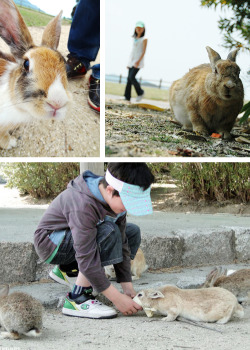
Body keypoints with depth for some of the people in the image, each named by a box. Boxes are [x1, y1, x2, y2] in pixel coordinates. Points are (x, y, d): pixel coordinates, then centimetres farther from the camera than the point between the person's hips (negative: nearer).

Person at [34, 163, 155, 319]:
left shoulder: (115, 198, -12)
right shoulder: (83, 205, -36)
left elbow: (121, 243, -7)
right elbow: (86, 258, -36)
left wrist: (127, 286, -12)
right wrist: (117, 298, -33)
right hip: (50, 242, -9)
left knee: (132, 232, 5)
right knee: (108, 232, -31)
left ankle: (67, 270, 10)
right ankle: (78, 299, -23)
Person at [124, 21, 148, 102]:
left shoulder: (144, 39, -4)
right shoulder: (135, 38, 16)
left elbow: (144, 51, -10)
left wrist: (138, 61, -20)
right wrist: (129, 62, 16)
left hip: (138, 60, -7)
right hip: (132, 59, 7)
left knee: (131, 77, -17)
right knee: (129, 78, 0)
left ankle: (140, 92, 2)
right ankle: (127, 97, -1)